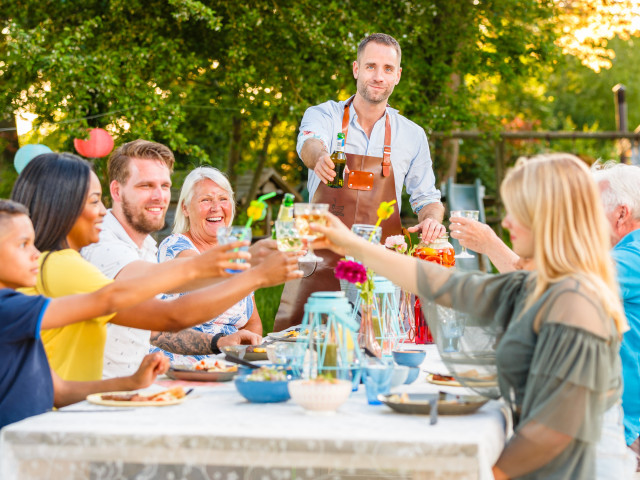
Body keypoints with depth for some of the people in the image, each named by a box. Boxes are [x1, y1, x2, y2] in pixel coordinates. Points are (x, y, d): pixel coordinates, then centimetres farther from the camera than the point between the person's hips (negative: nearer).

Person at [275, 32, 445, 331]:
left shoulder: (412, 135, 9)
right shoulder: (323, 115, 4)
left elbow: (426, 197, 17)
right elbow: (309, 143, -20)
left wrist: (431, 219, -7)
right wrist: (319, 157, -44)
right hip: (320, 263, -1)